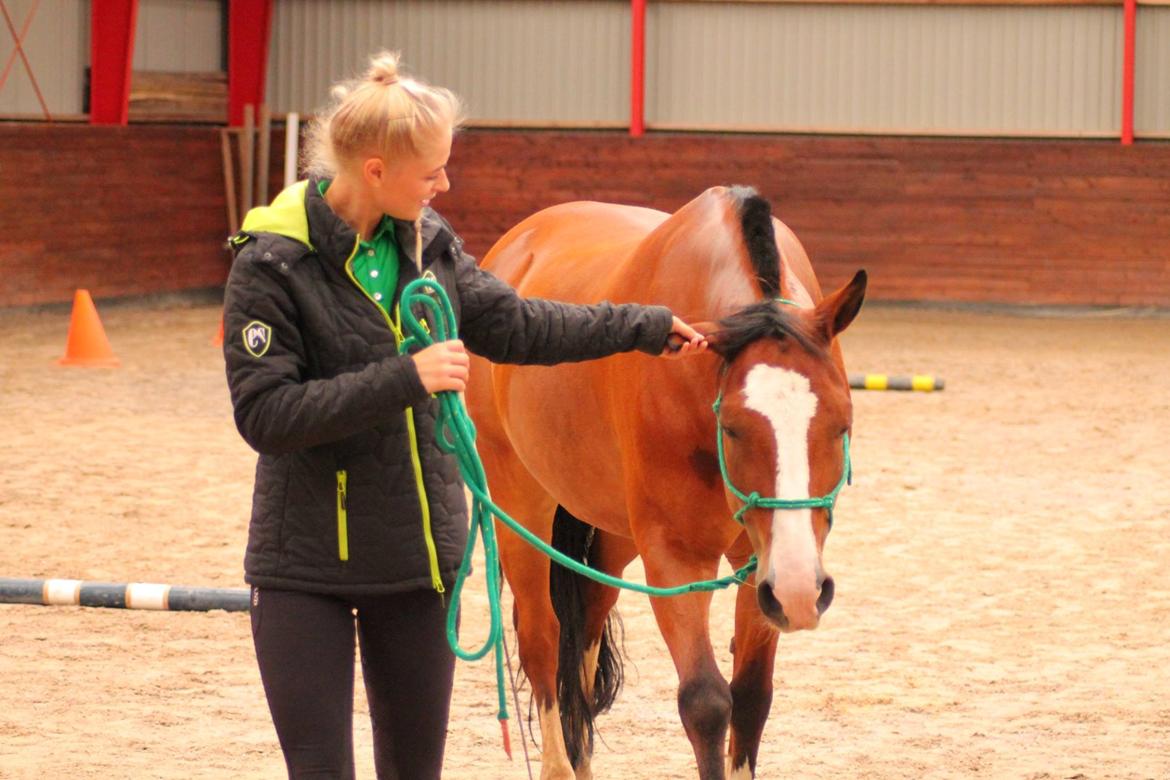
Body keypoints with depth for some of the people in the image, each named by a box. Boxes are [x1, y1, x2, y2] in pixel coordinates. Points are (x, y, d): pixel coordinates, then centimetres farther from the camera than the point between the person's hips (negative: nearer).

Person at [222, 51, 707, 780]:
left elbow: (510, 326, 16)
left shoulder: (427, 240, 2)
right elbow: (264, 414, -21)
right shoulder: (273, 263, -15)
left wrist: (646, 327, 19)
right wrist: (404, 378, -26)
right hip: (309, 565, -5)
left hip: (419, 554, 5)